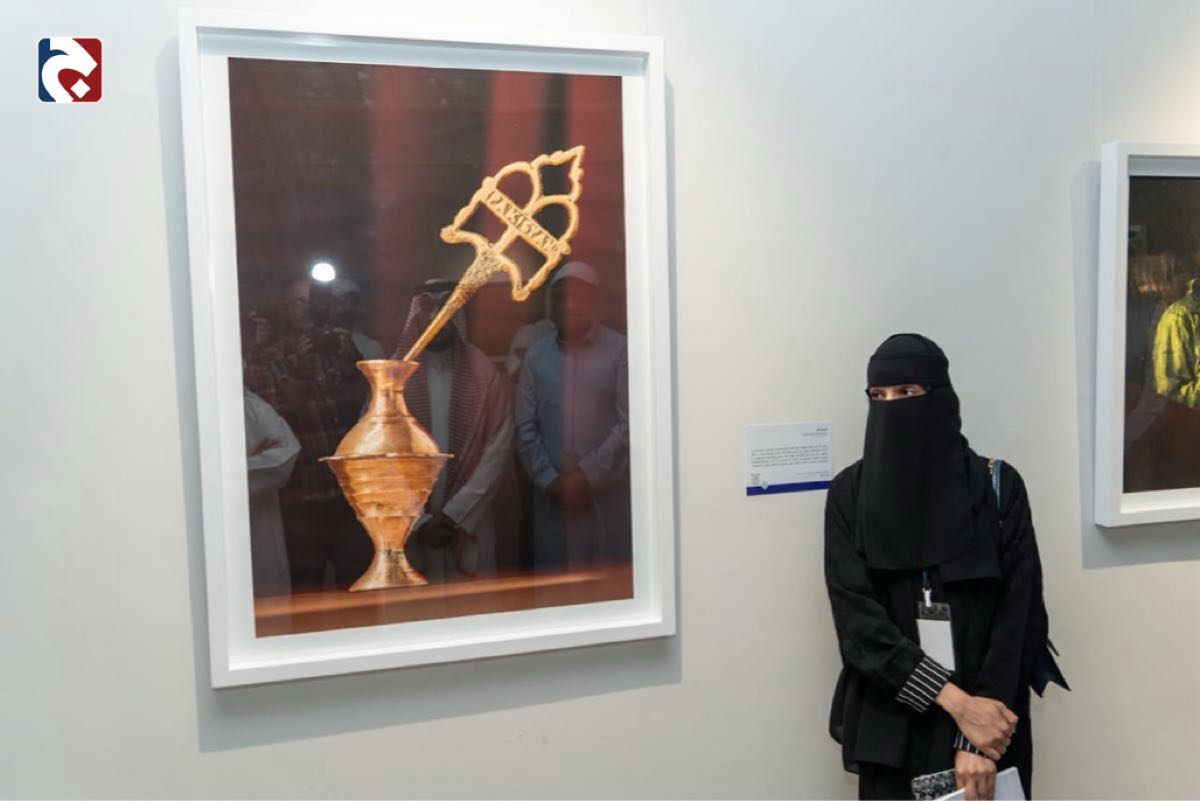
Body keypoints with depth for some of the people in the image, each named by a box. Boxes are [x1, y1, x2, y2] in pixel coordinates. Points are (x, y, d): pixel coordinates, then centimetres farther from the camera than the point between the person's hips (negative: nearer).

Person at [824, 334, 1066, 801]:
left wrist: (974, 739, -15)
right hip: (891, 726, 1)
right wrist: (955, 700, -18)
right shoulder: (850, 493, -4)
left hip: (989, 722, 0)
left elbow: (1017, 616, -9)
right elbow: (858, 616, -11)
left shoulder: (998, 486, -6)